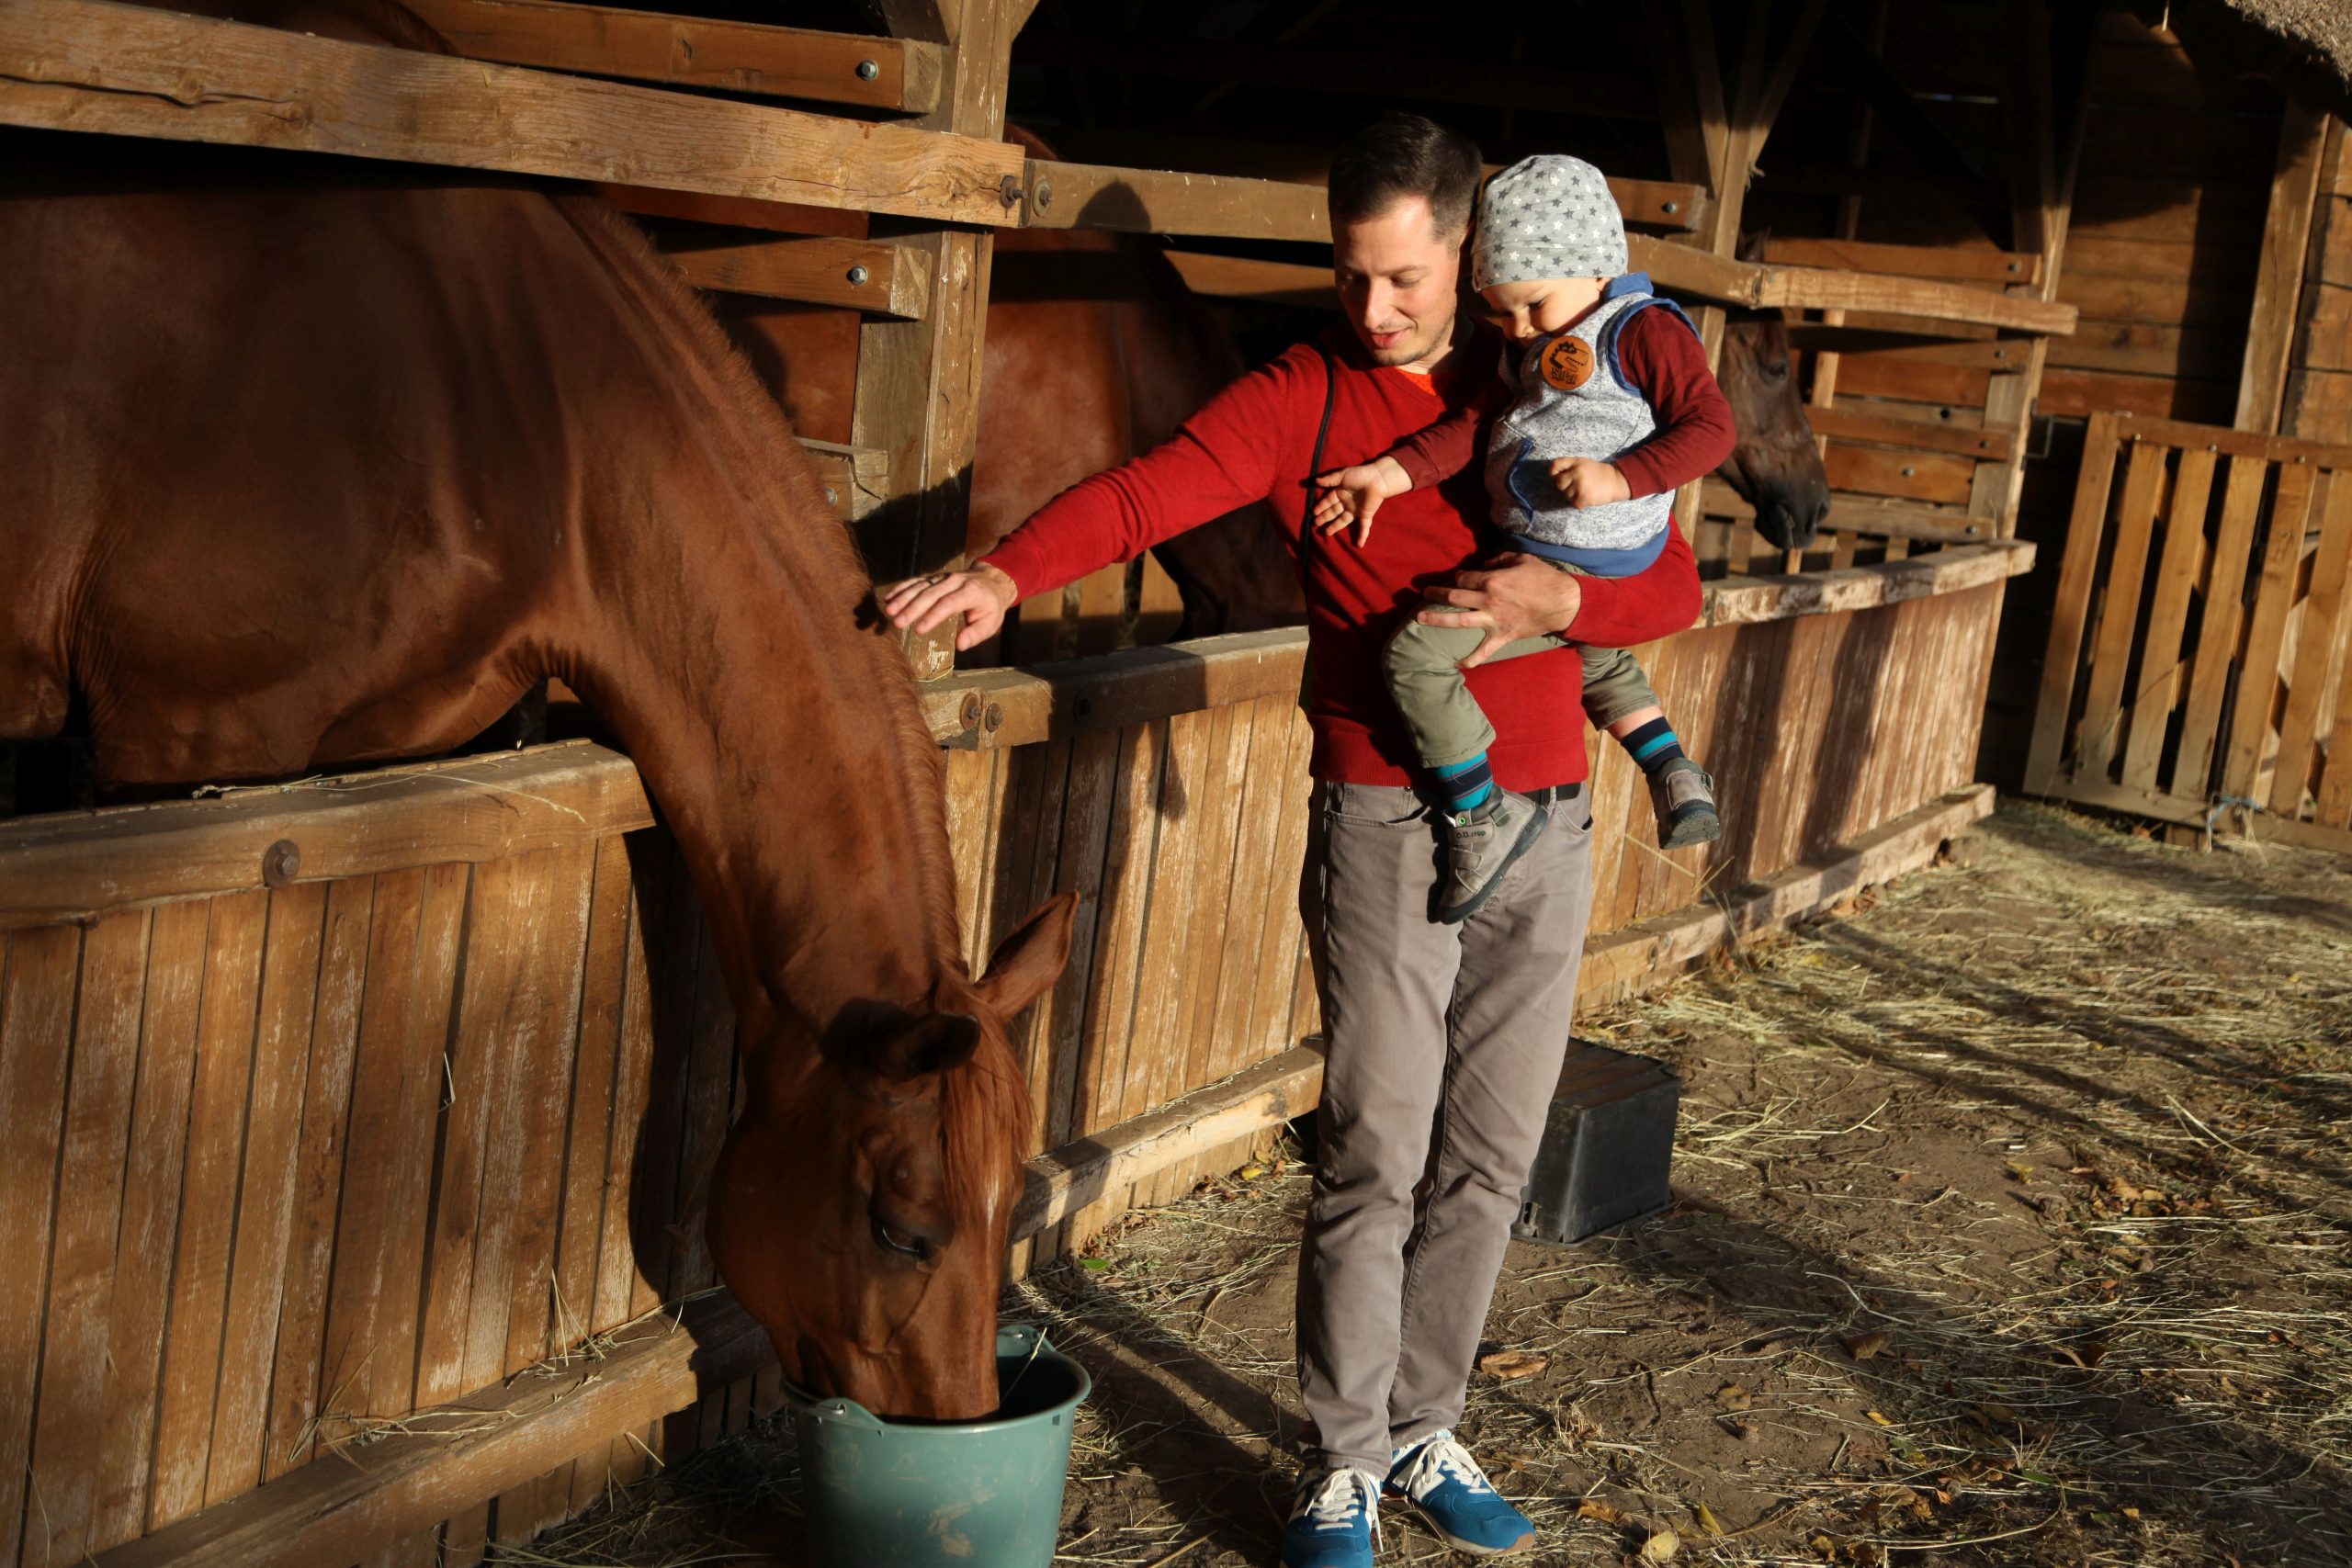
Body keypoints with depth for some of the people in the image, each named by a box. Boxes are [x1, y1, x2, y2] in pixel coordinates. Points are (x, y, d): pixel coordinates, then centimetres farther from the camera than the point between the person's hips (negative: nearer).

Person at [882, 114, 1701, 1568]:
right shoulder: (1300, 398, -4)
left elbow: (1675, 586, 6)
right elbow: (1149, 491, -21)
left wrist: (1560, 598, -16)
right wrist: (1006, 573, -40)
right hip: (1390, 823, -3)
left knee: (1487, 1159, 10)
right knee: (1375, 1158, -4)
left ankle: (1424, 1430, 26)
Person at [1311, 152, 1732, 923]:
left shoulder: (1646, 332, -14)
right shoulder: (1535, 352, 11)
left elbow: (1710, 426, -17)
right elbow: (1475, 426, 6)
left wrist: (1619, 478, -28)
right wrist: (1392, 473, -7)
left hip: (1570, 569, -11)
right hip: (1534, 557, 11)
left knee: (1417, 651, -17)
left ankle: (1483, 816, -11)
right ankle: (1676, 777, 37)